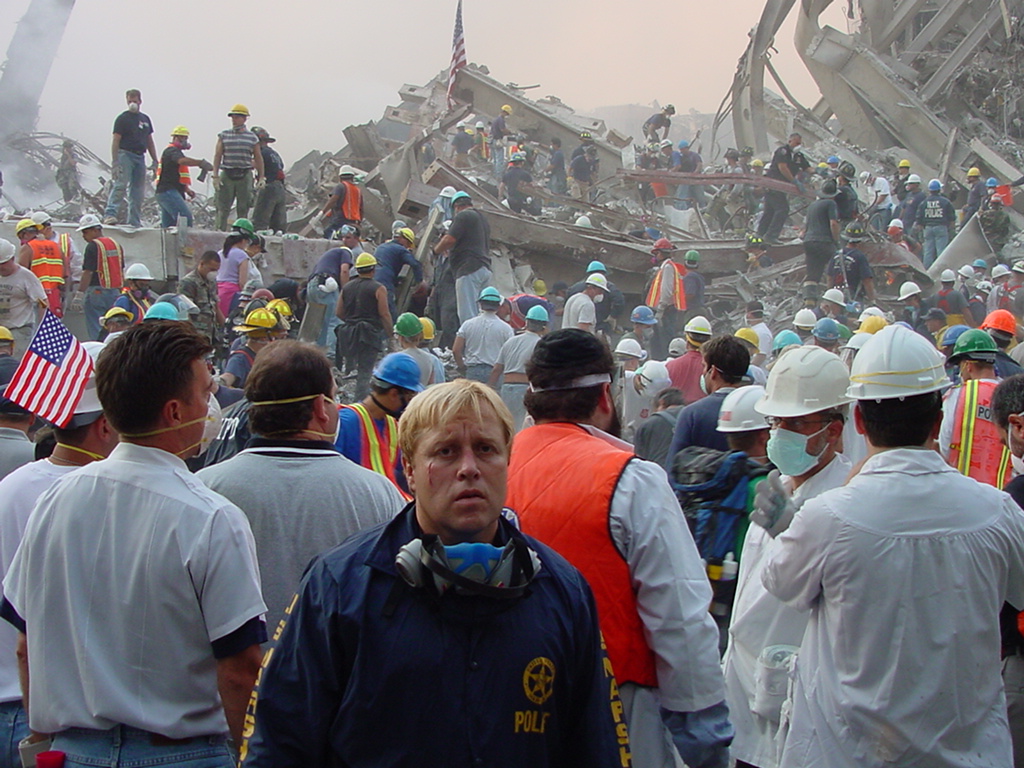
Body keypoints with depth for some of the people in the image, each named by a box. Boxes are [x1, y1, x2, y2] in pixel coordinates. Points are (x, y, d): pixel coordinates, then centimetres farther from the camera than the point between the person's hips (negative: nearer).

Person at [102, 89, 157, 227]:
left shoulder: (145, 119, 17)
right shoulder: (122, 118, -1)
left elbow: (149, 141, 22)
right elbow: (116, 141, -6)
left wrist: (155, 161, 16)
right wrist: (114, 162, -15)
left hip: (140, 157, 6)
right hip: (125, 154, -6)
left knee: (138, 190, 6)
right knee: (120, 185, -19)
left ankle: (135, 221, 11)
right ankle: (110, 214, -26)